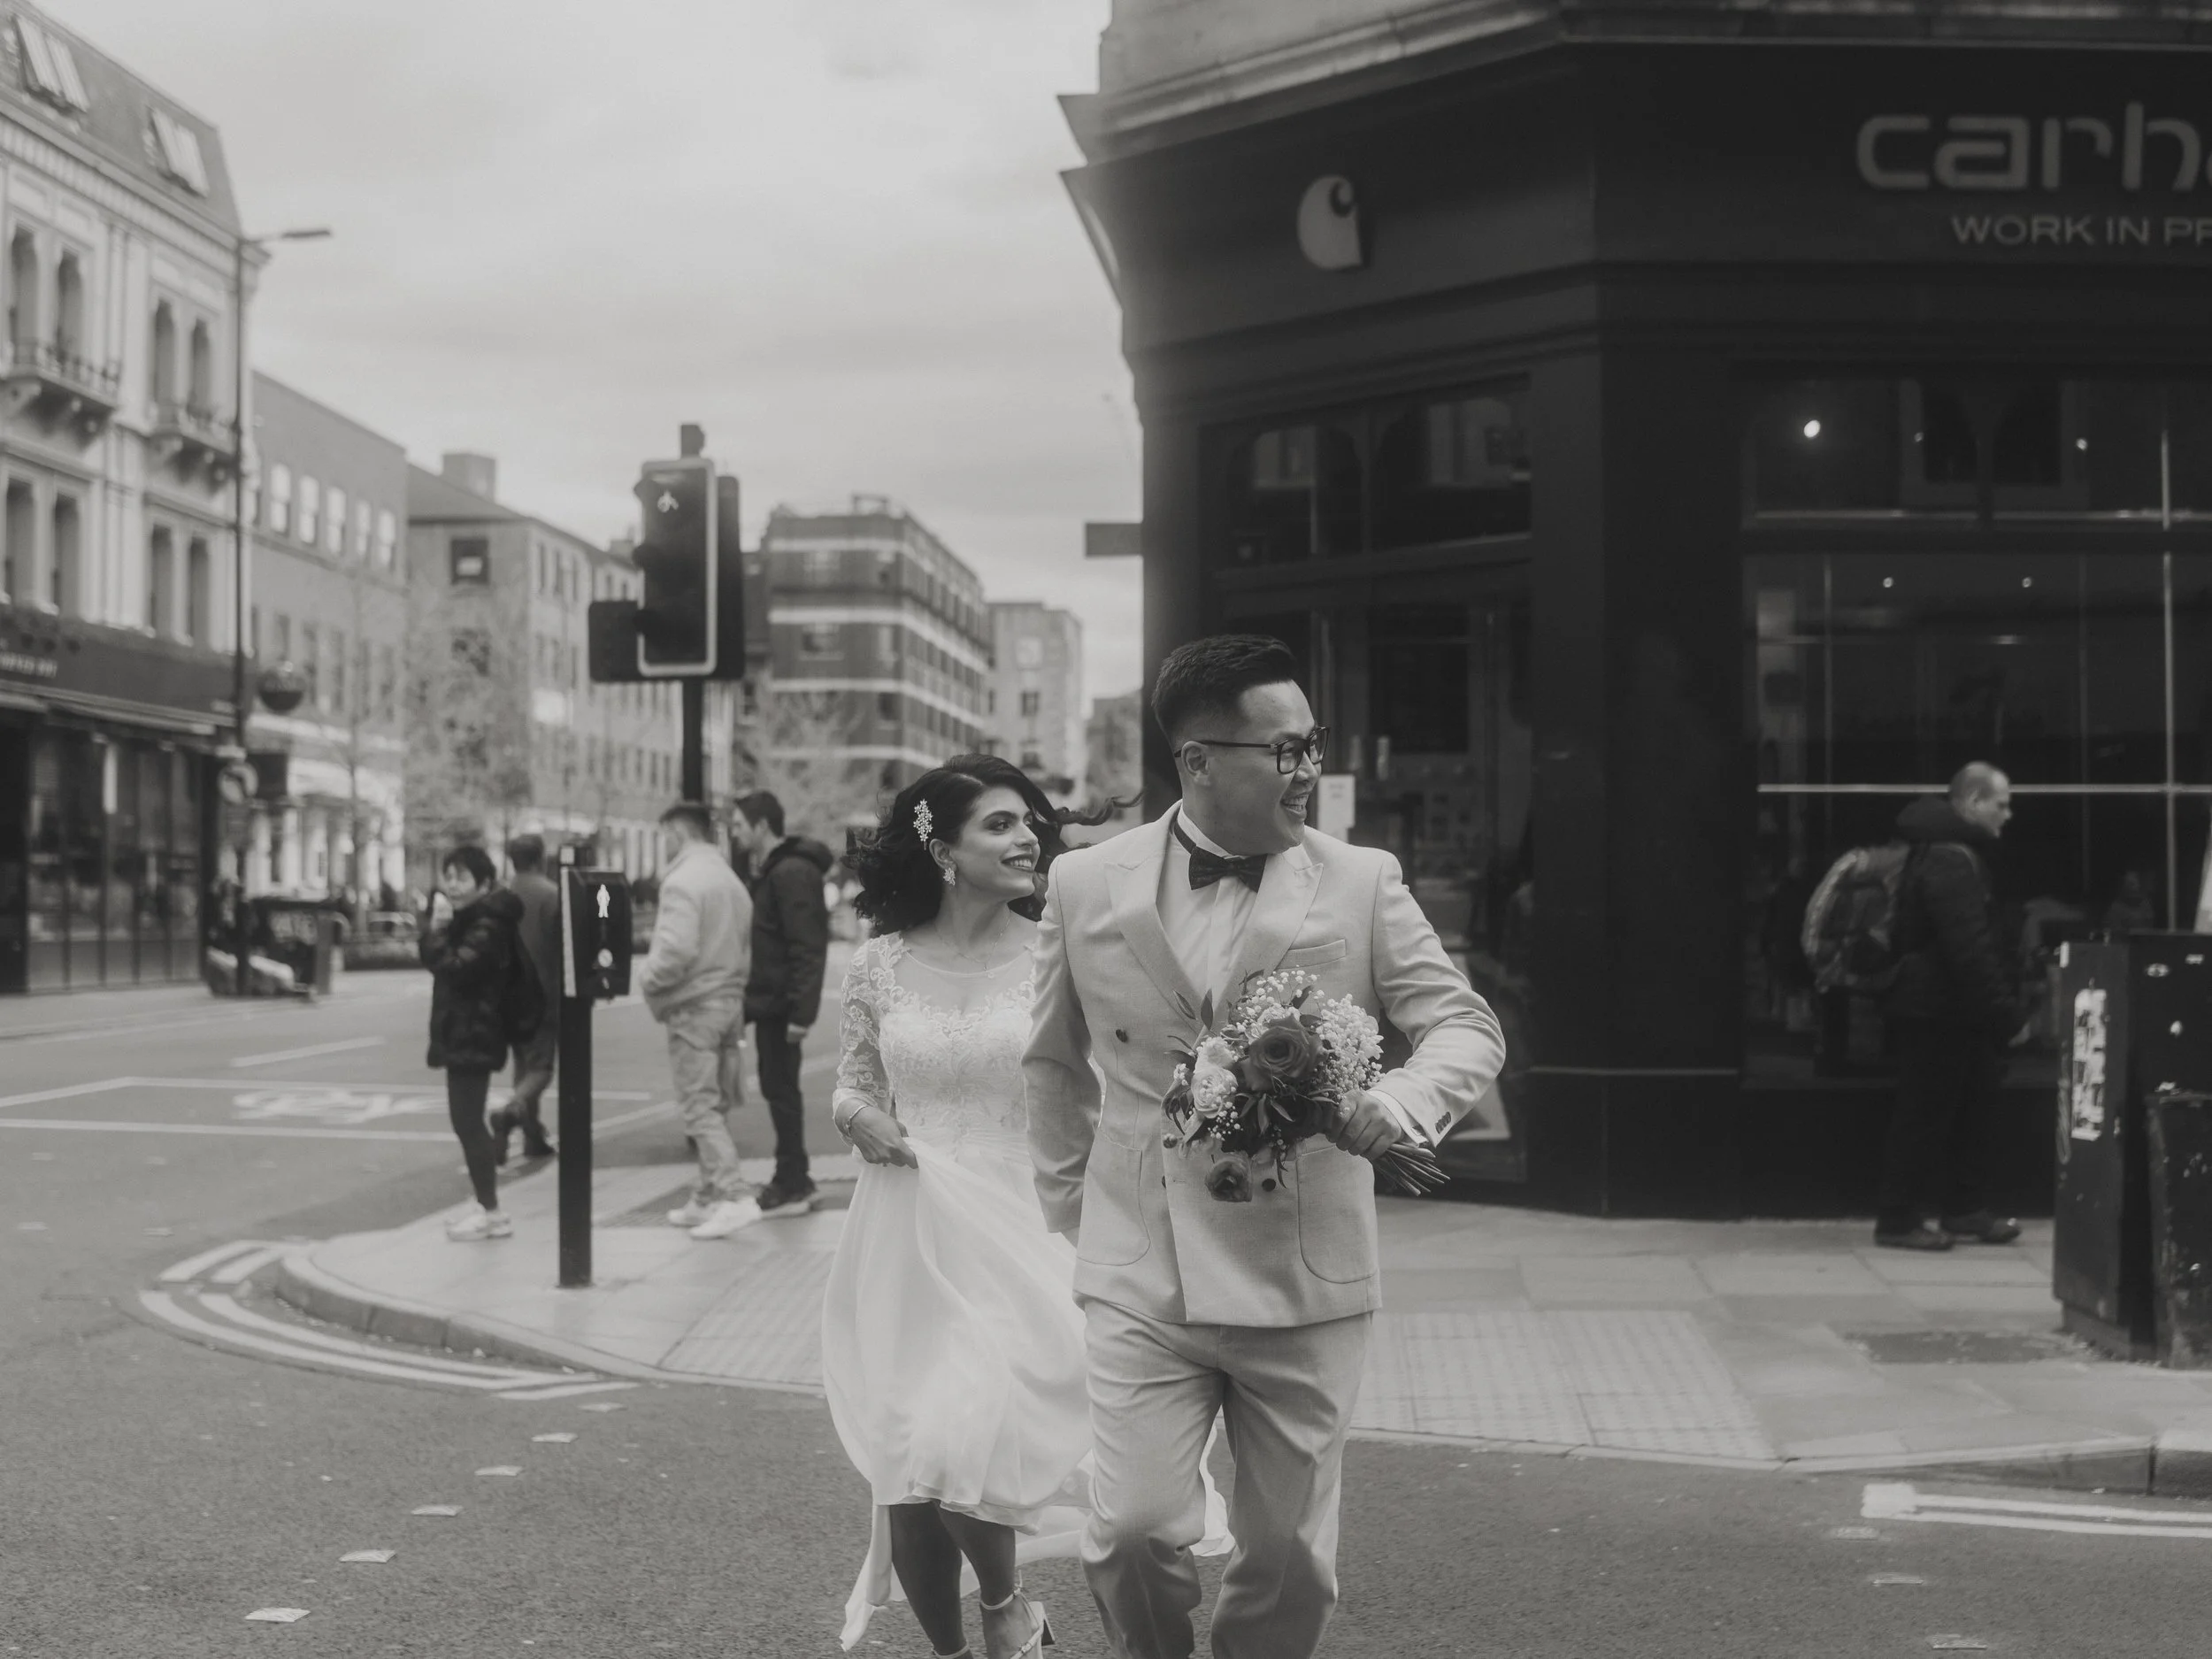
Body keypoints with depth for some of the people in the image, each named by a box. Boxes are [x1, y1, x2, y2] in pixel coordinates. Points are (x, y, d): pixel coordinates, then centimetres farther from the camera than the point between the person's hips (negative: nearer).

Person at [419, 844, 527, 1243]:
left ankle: (491, 1211, -5)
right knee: (469, 1121, 14)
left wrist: (438, 929, -18)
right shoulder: (467, 917, 13)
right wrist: (436, 922, -5)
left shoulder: (488, 924, -17)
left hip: (474, 1033, -10)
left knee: (466, 1121, -9)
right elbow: (429, 956, 10)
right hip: (463, 1031, 10)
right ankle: (487, 1208, 20)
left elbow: (456, 967, -26)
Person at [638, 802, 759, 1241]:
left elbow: (677, 950, -23)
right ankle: (706, 1198, 19)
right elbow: (743, 944, 12)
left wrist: (648, 979, -7)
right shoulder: (731, 880, 14)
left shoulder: (683, 881, -14)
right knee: (714, 1107, 13)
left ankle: (734, 1197, -15)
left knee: (700, 1108, -6)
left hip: (693, 1007, -8)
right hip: (731, 1001, 8)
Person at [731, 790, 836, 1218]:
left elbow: (809, 948, -23)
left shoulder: (793, 873, -17)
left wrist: (801, 1011, -26)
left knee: (781, 1090, -4)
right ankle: (793, 1181, 22)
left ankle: (792, 1187, 2)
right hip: (766, 998, 10)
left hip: (781, 1002, -10)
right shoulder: (768, 871, 15)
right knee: (777, 1089, 14)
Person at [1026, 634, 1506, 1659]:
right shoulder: (1087, 885, 1)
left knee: (1289, 1559, 9)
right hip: (1140, 1277, 0)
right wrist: (1071, 1207, 16)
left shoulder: (1362, 884, -1)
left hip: (1305, 1282, 1)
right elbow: (1053, 1061, 15)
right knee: (1134, 1533, -8)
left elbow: (1467, 1026, 1)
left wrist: (1401, 1100, -20)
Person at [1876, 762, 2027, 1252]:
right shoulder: (1952, 861, -19)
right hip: (1940, 1010, -11)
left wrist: (2001, 998, 16)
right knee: (1925, 1115, -4)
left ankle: (1962, 1208, 24)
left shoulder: (1944, 851, 16)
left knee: (1971, 1109, 16)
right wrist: (2002, 1004, -24)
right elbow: (1969, 947, -26)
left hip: (1936, 1007, 11)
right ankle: (1898, 1219, 1)